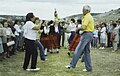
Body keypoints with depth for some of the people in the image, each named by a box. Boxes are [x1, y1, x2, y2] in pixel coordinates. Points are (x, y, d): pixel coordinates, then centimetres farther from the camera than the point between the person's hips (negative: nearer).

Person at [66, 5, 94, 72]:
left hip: (87, 34, -10)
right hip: (90, 34, 10)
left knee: (78, 50, -8)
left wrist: (78, 28, -3)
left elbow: (83, 27, -20)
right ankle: (89, 68, 11)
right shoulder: (90, 17, 20)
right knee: (86, 52, 10)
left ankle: (72, 65, -5)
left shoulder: (87, 17, -11)